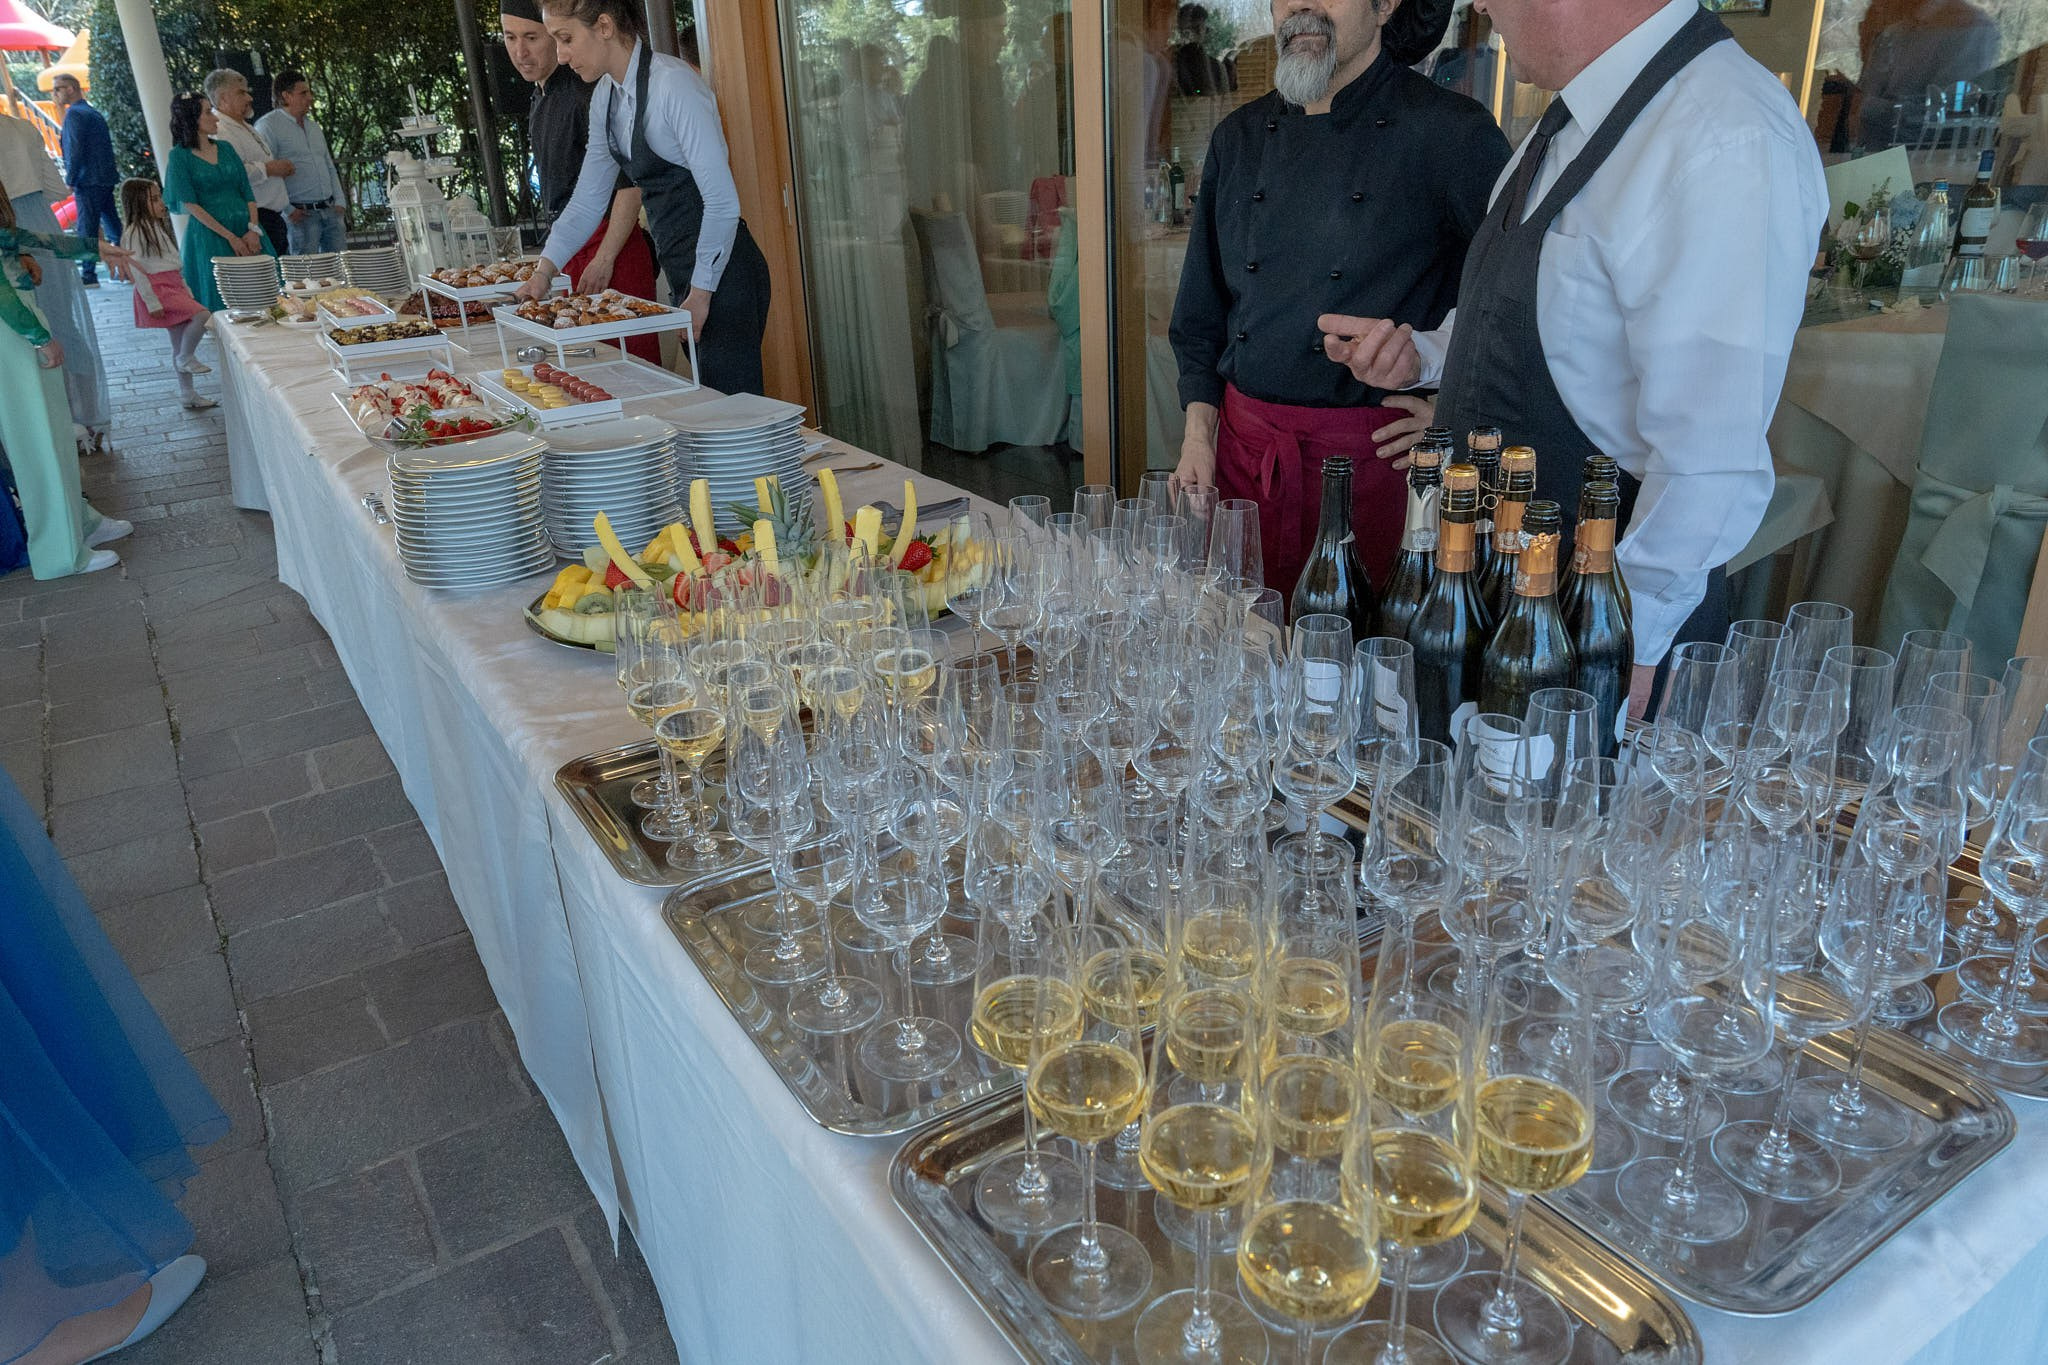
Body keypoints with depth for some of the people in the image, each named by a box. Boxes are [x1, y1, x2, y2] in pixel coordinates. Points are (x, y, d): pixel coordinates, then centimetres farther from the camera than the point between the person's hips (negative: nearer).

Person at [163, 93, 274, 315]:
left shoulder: (225, 149, 14)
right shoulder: (180, 156, -1)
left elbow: (247, 192, 9)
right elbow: (190, 204, -7)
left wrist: (253, 229, -7)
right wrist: (229, 236, -15)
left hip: (245, 229, 5)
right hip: (209, 234, -5)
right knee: (222, 303, -5)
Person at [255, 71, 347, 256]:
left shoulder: (313, 126, 18)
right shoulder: (269, 126, -6)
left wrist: (340, 202, 11)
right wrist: (288, 210, -14)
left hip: (331, 210, 7)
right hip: (302, 213, -7)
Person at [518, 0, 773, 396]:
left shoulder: (673, 85, -15)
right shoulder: (605, 96, 11)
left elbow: (722, 202, -19)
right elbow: (589, 199, 18)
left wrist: (701, 293, -14)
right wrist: (544, 271, 10)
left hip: (721, 273, -8)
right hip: (683, 269, 8)